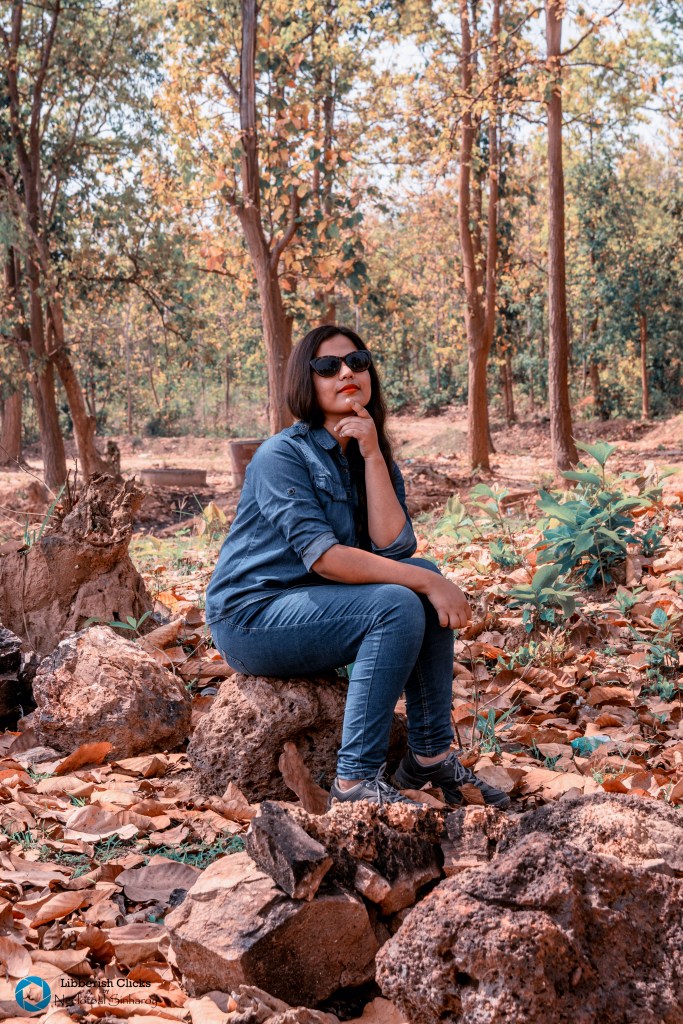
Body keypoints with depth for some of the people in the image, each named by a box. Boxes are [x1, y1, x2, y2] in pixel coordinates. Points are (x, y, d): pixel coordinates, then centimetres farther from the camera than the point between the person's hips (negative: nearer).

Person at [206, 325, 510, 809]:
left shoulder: (375, 458, 7)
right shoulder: (283, 455, -15)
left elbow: (393, 547, -9)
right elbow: (323, 556, -24)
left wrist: (373, 455, -15)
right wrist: (428, 584, -26)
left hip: (314, 606, 7)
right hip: (251, 618, -7)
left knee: (426, 575, -12)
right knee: (397, 606, -25)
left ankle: (431, 754, -6)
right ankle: (356, 780, -21)